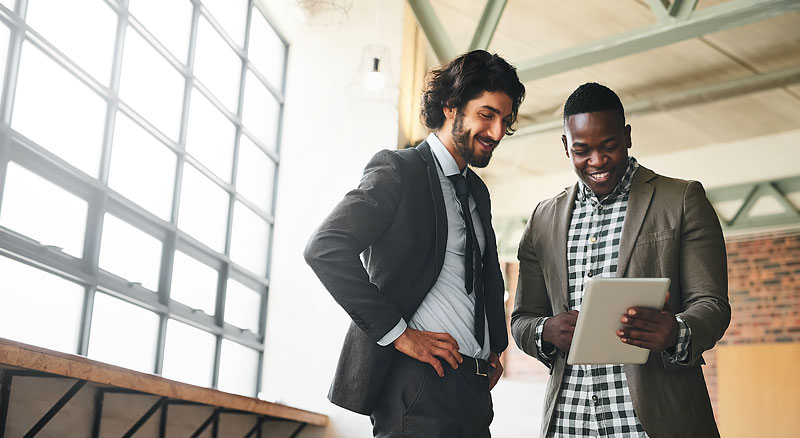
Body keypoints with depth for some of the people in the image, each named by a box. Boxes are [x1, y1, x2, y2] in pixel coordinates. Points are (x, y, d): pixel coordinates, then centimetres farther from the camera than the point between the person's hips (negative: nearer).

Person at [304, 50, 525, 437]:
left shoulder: (477, 191, 19)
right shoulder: (398, 171, -6)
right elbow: (325, 249, -18)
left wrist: (495, 348, 18)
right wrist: (398, 332, -18)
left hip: (475, 385, 8)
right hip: (419, 379, -7)